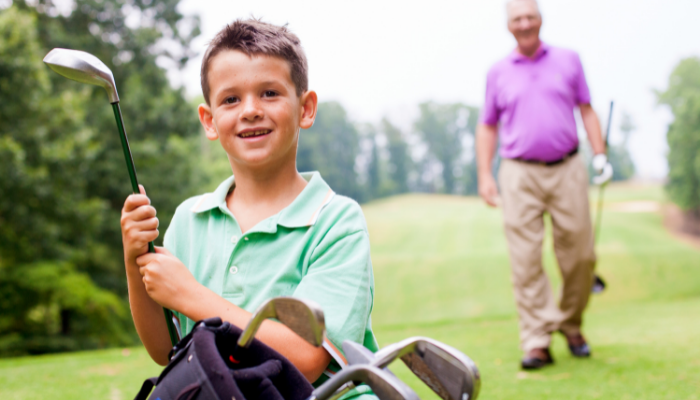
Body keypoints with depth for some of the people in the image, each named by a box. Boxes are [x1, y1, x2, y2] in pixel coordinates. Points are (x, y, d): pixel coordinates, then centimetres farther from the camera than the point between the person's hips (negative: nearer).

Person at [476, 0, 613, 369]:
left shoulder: (568, 61, 11)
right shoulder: (498, 73, 10)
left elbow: (587, 110, 12)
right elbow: (487, 127, 13)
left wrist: (600, 153, 0)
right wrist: (484, 175, 4)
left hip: (567, 170, 1)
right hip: (519, 175, 0)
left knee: (580, 254, 0)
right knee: (525, 260, -6)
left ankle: (571, 325, 23)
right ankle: (537, 342, -2)